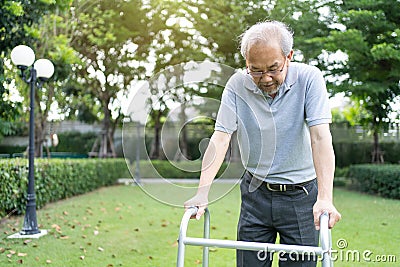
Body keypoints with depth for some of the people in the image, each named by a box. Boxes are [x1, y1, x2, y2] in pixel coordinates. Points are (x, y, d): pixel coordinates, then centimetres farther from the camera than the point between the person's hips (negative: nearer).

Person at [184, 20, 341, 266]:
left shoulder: (309, 78, -12)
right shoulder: (237, 85, -7)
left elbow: (320, 137, -19)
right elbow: (220, 137, -12)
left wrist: (325, 199, -29)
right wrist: (203, 192, -23)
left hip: (301, 195, -1)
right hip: (256, 193, 2)